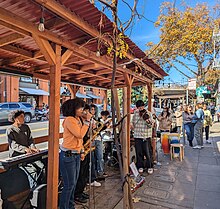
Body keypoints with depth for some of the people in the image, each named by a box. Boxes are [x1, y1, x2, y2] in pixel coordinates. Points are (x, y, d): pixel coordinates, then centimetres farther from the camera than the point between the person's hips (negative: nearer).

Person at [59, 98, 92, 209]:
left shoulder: (78, 119, 9)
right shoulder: (69, 120, -17)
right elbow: (80, 134, -23)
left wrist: (81, 151, 14)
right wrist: (87, 121, -20)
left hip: (76, 155, 8)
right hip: (68, 155, -8)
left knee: (74, 183, 18)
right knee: (69, 184, 2)